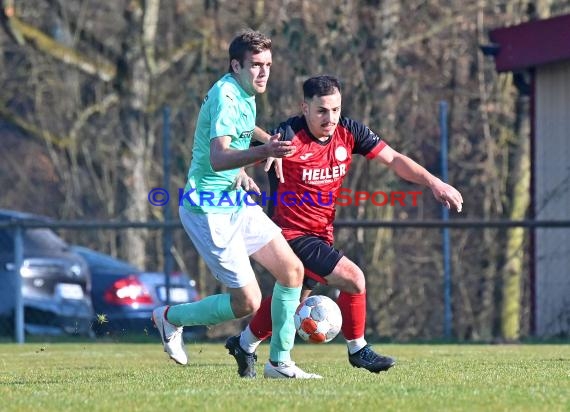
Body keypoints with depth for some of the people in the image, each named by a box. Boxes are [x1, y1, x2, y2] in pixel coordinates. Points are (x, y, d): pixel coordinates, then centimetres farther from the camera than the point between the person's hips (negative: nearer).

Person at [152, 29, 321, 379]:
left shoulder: (245, 95, 8)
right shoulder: (226, 97, -22)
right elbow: (218, 158, -38)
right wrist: (262, 151, -53)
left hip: (237, 204, 10)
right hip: (209, 210, -10)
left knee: (292, 270, 5)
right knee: (248, 302, -9)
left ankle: (280, 362, 15)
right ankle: (171, 318, 14)